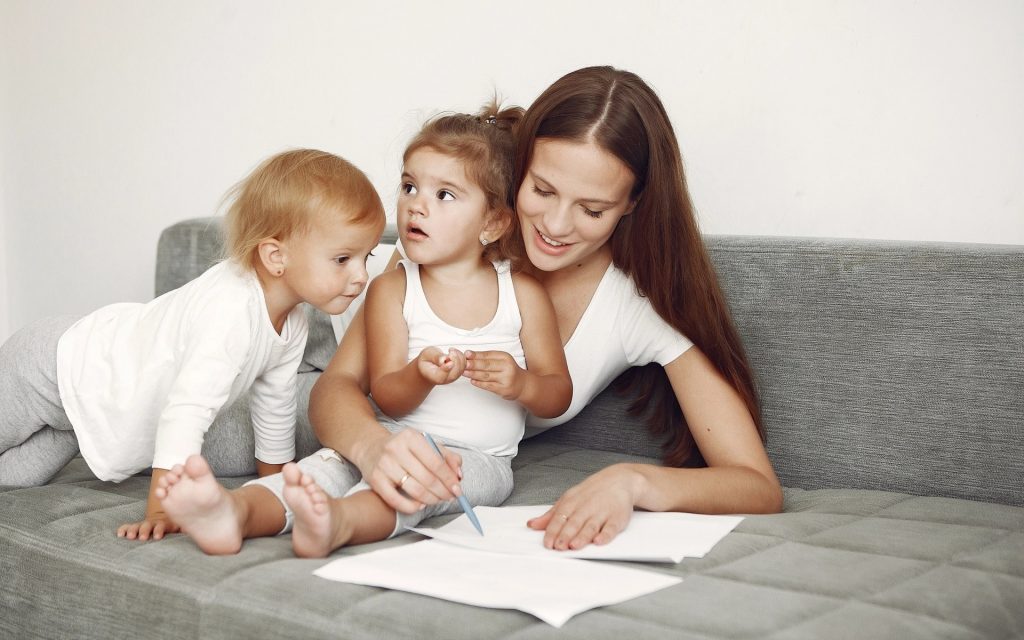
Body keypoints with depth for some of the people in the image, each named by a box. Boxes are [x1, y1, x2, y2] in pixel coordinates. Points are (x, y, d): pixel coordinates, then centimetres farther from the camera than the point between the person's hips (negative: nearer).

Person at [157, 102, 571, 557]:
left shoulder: (523, 294, 4)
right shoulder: (392, 290, 6)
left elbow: (559, 395, 7)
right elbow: (387, 398, -2)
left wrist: (522, 384, -16)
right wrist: (420, 376, -25)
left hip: (478, 459, -2)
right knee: (326, 465, -28)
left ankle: (337, 522, -64)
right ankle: (235, 512, -56)